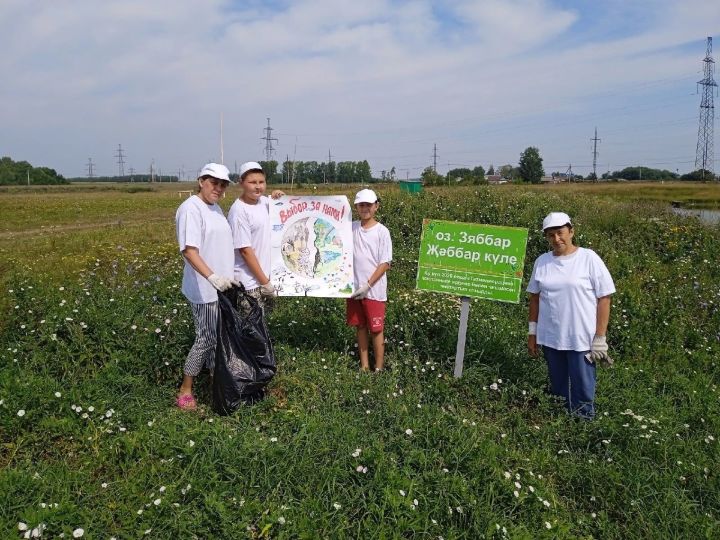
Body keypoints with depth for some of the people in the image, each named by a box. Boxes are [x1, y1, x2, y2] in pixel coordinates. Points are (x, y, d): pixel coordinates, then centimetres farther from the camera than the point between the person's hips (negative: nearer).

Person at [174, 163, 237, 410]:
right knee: (206, 338, -3)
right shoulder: (191, 208, -14)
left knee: (219, 336, 16)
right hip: (205, 289, -9)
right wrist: (212, 277, -34)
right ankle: (185, 391, 11)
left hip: (221, 286, 9)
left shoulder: (215, 208, 13)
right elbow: (188, 250, -24)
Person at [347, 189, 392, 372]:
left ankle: (379, 368, 15)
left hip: (374, 290, -4)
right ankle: (364, 365, 24)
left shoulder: (382, 231, -7)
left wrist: (367, 285, -15)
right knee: (360, 326, 12)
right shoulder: (351, 228, 3)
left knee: (376, 329, 3)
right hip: (354, 288, 4)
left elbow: (385, 264, -10)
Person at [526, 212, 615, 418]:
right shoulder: (542, 261, 4)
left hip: (582, 340, -4)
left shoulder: (589, 259, -8)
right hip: (550, 339, 4)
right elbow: (535, 297, 11)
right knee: (558, 390, 17)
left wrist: (600, 338, -9)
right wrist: (532, 332, 10)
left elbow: (604, 299, -7)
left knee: (583, 394, 3)